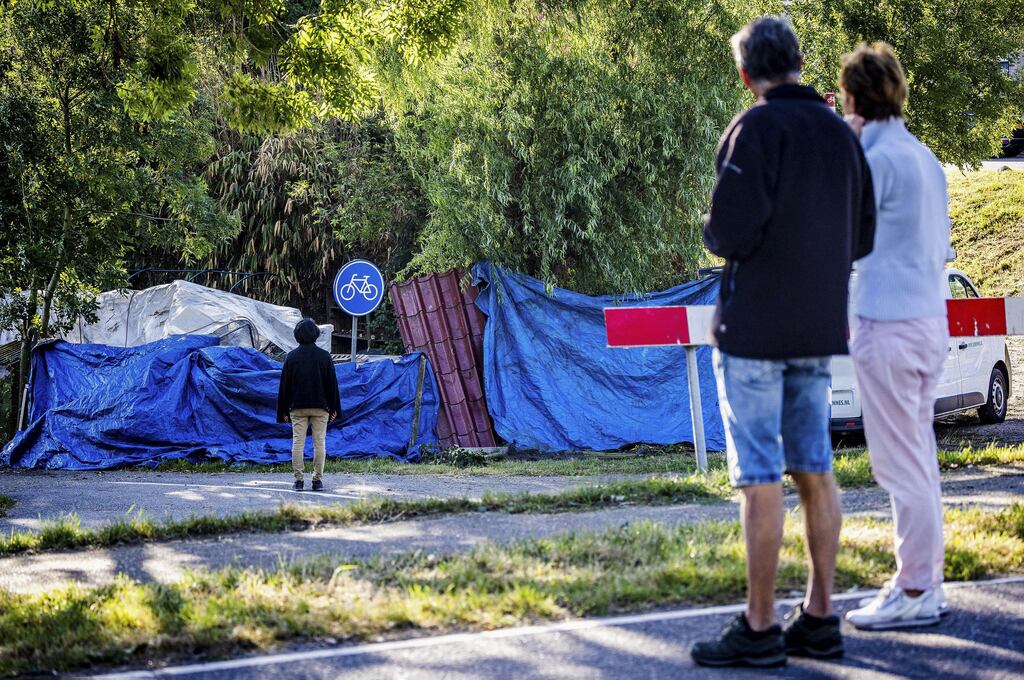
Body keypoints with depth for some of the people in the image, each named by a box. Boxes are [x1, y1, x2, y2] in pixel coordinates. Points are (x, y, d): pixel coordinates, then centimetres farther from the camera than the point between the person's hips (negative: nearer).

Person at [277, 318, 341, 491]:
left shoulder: (291, 356, 0)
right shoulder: (324, 356, -2)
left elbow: (284, 384, 1)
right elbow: (332, 383, 1)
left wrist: (283, 410, 7)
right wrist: (334, 408, 9)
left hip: (297, 407, 0)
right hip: (320, 407, 0)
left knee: (298, 443, 3)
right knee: (319, 443, 3)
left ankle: (298, 479, -1)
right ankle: (317, 480, 1)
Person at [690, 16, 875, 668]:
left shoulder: (758, 128, -13)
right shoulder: (842, 133, 9)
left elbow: (731, 230, -19)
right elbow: (862, 238, 14)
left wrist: (713, 234, 2)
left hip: (756, 327, -7)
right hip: (818, 328, 7)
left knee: (760, 478, -4)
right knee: (815, 470, 10)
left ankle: (759, 629, -1)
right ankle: (820, 619, 14)